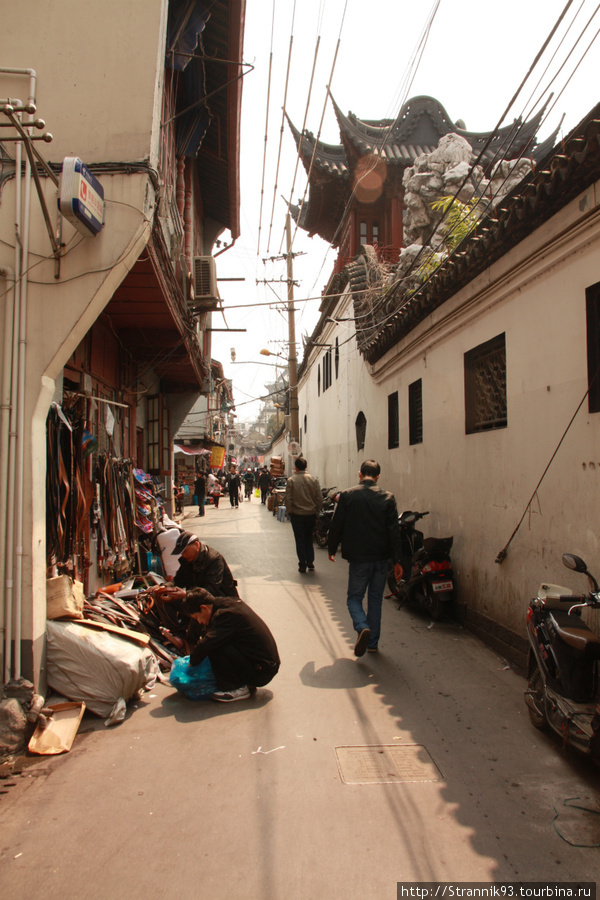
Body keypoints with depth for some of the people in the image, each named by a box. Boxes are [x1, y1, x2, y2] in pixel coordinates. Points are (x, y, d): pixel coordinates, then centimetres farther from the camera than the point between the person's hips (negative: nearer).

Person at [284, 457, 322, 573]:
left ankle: (302, 565, 8)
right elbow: (319, 498, -1)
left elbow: (288, 499, -11)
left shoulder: (291, 480, -10)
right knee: (309, 539, 17)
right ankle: (310, 562, 18)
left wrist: (290, 512, 2)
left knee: (300, 540, 6)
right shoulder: (314, 479, -3)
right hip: (311, 514, 3)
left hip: (297, 515, -3)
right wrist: (316, 510, 11)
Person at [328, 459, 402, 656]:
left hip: (358, 558, -2)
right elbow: (394, 531, -4)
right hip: (381, 558, 2)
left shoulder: (347, 496, -7)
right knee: (375, 599, 15)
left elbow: (336, 525, -2)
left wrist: (331, 549, 13)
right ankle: (372, 643, 20)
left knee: (354, 597, 11)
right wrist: (396, 561, 1)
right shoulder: (387, 498, -4)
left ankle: (362, 627, -16)